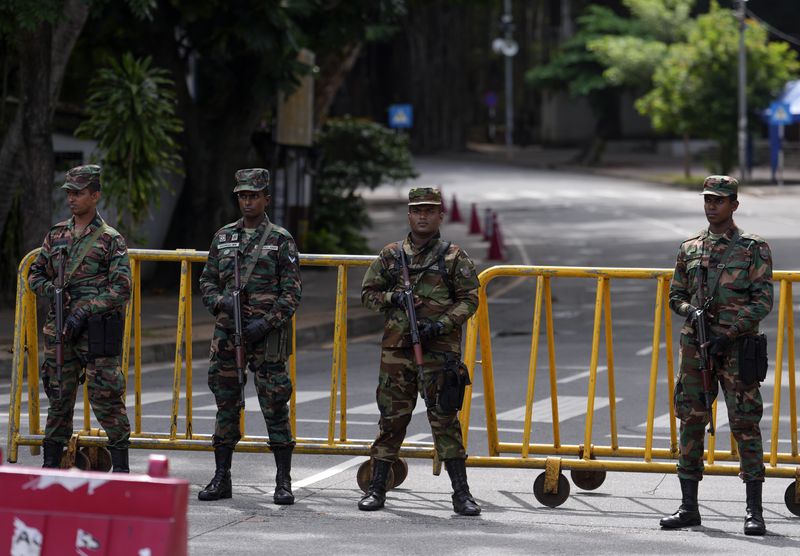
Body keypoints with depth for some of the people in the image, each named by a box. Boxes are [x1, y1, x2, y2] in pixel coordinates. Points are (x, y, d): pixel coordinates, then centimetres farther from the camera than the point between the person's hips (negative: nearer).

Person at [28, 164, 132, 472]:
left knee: (105, 397, -7)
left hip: (96, 330, -5)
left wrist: (84, 311, -15)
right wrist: (50, 290, -4)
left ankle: (121, 467, -1)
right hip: (59, 330, 5)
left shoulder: (111, 239, -1)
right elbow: (35, 274, 19)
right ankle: (51, 465, 17)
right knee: (58, 397, 10)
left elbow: (121, 289, -7)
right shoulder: (56, 235, 13)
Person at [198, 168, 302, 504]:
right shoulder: (223, 237, 11)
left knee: (275, 407, -3)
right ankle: (221, 479, 13)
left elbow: (291, 292, -4)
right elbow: (207, 281, 13)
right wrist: (221, 302, -7)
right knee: (226, 406, 7)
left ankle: (283, 482, 2)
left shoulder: (280, 240, -1)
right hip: (227, 334, 4)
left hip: (267, 336, -4)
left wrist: (266, 323, -15)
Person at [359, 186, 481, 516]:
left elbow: (469, 299, 1)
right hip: (397, 349, 2)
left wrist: (443, 324, -13)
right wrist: (393, 298, -6)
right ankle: (377, 488, 14)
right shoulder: (391, 255, 10)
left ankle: (461, 493, -1)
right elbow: (367, 293, 14)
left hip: (439, 349, -2)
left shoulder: (454, 257, 3)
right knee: (391, 417, 6)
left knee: (445, 418, -4)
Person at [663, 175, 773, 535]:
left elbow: (763, 301, -6)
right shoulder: (690, 249, 13)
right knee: (691, 421, 4)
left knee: (745, 423, -6)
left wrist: (729, 332, -15)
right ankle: (689, 507, 10)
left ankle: (754, 511, -4)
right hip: (696, 344, 4)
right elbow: (676, 296, 18)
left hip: (736, 345, -4)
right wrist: (691, 311, -5)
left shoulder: (753, 249, 0)